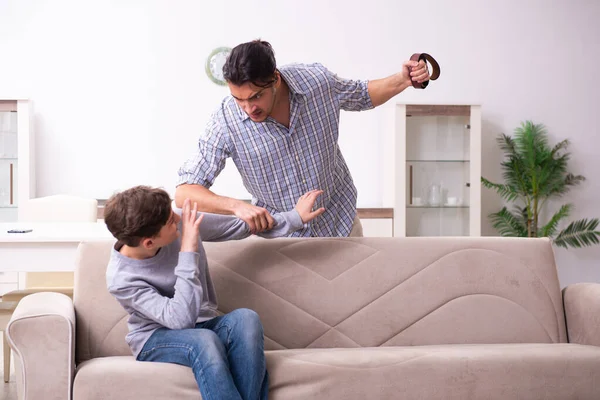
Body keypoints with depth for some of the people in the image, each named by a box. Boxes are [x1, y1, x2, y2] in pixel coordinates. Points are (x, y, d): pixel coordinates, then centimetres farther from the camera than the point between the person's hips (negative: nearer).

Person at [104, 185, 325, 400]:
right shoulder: (121, 279, -22)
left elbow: (241, 227, 6)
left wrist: (294, 218, 7)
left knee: (245, 318, -29)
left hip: (203, 325, 5)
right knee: (204, 341, -38)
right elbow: (181, 318, -30)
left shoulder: (184, 222, -10)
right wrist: (188, 252, -33)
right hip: (157, 339, -5)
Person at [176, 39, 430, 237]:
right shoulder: (226, 121, -26)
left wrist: (402, 80, -13)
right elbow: (184, 192, -25)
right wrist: (237, 206, -42)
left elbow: (362, 95, 5)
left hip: (340, 222, 2)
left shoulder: (318, 80, -19)